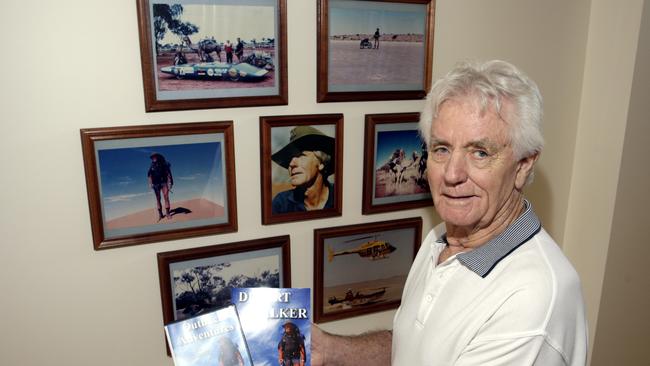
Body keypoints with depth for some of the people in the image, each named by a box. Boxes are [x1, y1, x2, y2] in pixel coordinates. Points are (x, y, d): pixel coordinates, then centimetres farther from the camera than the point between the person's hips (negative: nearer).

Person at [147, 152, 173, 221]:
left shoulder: (164, 164, -6)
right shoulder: (152, 166, 2)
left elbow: (168, 174, -5)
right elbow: (149, 175, 8)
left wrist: (169, 183, -11)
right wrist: (150, 183, 0)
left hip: (164, 183, -3)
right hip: (156, 184, 3)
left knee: (166, 198, -9)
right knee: (158, 199, 5)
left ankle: (167, 213, -2)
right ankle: (160, 214, 11)